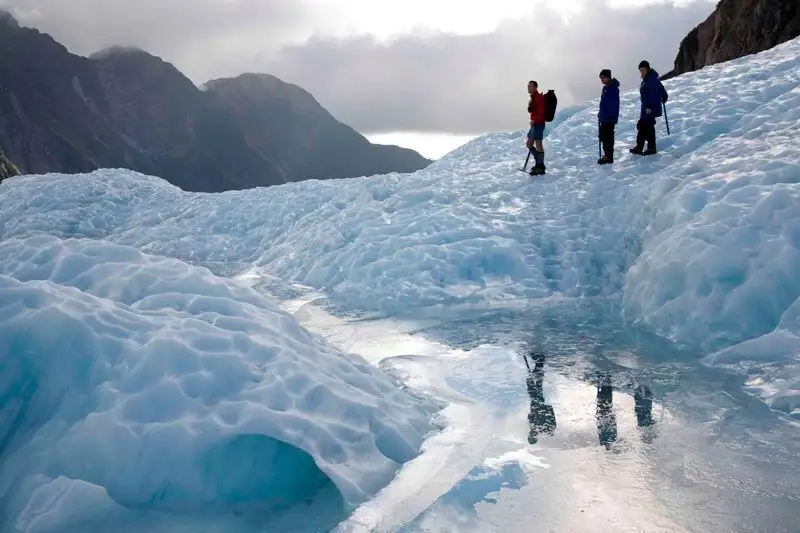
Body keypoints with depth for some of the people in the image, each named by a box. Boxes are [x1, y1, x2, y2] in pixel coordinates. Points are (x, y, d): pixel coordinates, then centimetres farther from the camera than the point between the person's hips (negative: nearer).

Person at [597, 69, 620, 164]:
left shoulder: (613, 88, -14)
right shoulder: (606, 88, 15)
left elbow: (614, 104, -20)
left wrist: (612, 116, -24)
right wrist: (600, 114, 22)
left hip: (609, 118, -10)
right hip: (604, 117, 10)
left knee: (607, 137, -8)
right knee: (603, 136, 15)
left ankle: (609, 156, -4)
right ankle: (607, 154, 24)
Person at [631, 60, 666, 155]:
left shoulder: (652, 79, -14)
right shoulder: (646, 79, 15)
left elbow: (653, 94, -21)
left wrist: (649, 106, -24)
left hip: (651, 108, -10)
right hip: (646, 107, 10)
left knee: (648, 127, -8)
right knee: (641, 126, 11)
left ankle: (651, 148, -2)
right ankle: (639, 147, 16)